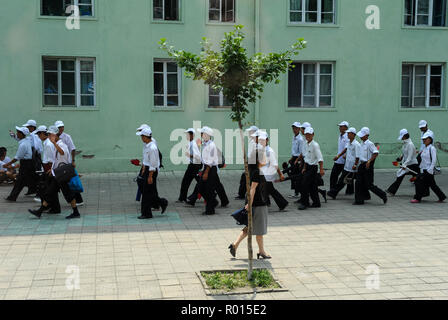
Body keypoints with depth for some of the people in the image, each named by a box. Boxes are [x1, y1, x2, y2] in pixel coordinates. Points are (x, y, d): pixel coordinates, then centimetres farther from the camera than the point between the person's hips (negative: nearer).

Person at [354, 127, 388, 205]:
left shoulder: (369, 144, -15)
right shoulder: (362, 143, 11)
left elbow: (376, 153, -23)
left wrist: (369, 161, -27)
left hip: (368, 166, -8)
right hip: (362, 165, 8)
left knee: (369, 185, -4)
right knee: (359, 183, 5)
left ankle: (383, 195, 12)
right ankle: (359, 200, 15)